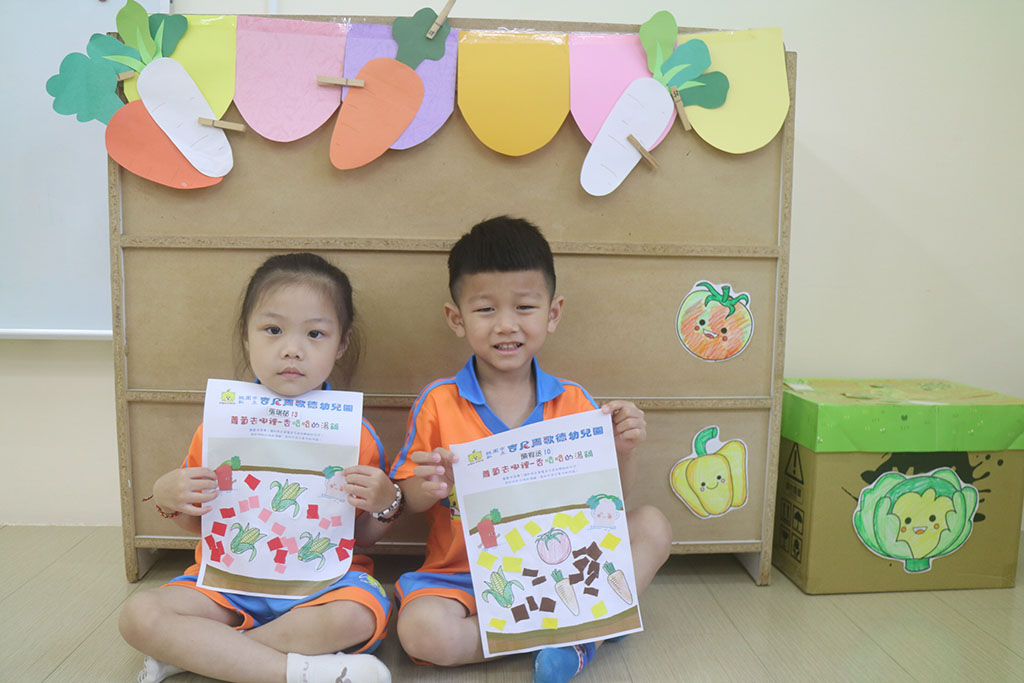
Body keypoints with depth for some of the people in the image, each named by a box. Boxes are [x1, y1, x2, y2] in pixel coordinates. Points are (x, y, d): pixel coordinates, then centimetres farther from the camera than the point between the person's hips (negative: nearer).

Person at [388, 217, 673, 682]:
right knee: (423, 632, -30)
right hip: (463, 573, -1)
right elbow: (408, 500, 0)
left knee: (652, 525, -12)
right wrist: (429, 488, -23)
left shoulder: (574, 402, -1)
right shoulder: (438, 403, -6)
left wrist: (623, 450, -14)